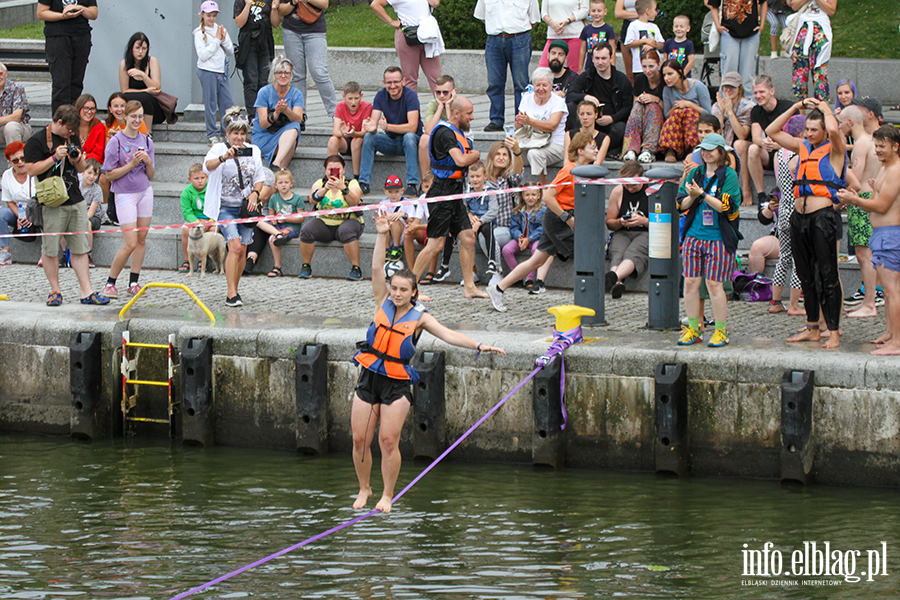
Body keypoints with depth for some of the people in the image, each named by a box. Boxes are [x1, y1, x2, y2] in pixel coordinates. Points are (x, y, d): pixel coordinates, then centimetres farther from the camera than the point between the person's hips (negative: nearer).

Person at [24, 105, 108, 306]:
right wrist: (55, 157, -18)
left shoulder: (71, 138, 15)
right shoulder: (37, 140, -5)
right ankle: (55, 291, 10)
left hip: (76, 201, 6)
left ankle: (86, 292, 4)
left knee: (80, 249, 4)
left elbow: (82, 169, 22)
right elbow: (31, 169, -11)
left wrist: (77, 160, -1)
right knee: (50, 250, -1)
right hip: (52, 204, -6)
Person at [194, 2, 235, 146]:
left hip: (221, 72, 5)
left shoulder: (221, 30, 11)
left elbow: (231, 51, 11)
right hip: (207, 71, -5)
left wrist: (224, 39, -6)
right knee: (210, 104, -1)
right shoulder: (199, 34, -3)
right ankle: (212, 134, 7)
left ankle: (226, 133, 14)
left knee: (228, 104, 3)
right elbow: (203, 55, -14)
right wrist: (216, 41, -12)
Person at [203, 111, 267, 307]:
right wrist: (224, 157, -45)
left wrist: (255, 193, -6)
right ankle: (231, 294, -18)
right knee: (235, 246, -18)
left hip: (246, 206, 4)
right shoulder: (219, 149, -5)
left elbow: (260, 177, 14)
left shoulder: (253, 151, 7)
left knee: (242, 250, 3)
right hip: (225, 207, -4)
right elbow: (208, 167, -26)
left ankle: (234, 290, 18)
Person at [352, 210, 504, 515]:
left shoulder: (419, 317, 0)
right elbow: (377, 269, -4)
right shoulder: (383, 304, 4)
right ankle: (364, 488, 21)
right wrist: (382, 236, -12)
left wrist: (479, 346, -22)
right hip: (369, 377, 2)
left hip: (397, 383, -2)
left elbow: (448, 335, -9)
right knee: (360, 439, 2)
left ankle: (388, 495, 7)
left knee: (388, 441, -7)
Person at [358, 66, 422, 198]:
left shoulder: (410, 96, -18)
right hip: (391, 141, 4)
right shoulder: (381, 96, -5)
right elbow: (374, 122, -12)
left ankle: (412, 185, -37)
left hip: (411, 142, -4)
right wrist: (372, 127, -38)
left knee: (409, 137, -35)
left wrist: (388, 126, -41)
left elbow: (412, 127, -28)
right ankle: (364, 184, -22)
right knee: (368, 136, -20)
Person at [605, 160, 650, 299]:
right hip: (622, 233, 3)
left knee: (633, 253, -38)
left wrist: (644, 221, -13)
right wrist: (620, 222, -4)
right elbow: (609, 223, 19)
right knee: (618, 253, -35)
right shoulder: (618, 192, 11)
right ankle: (617, 283, -65)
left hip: (646, 234, -3)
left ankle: (613, 276, -69)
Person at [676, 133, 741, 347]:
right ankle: (693, 329, 12)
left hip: (718, 239, -5)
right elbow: (681, 204, 10)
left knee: (714, 284, -5)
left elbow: (725, 206, -12)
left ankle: (721, 331, 5)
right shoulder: (696, 173, 13)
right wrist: (692, 196, -11)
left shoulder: (729, 175, -2)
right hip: (694, 236, 5)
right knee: (690, 282, 2)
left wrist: (702, 194, -18)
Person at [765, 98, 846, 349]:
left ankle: (834, 333, -6)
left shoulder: (834, 149, -1)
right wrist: (796, 107, 13)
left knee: (828, 276, -6)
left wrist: (825, 109, -4)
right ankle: (812, 329, 18)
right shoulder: (803, 147, 16)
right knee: (807, 276, 11)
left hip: (824, 216, -7)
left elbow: (834, 130, -23)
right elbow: (772, 131, 19)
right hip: (800, 216, 7)